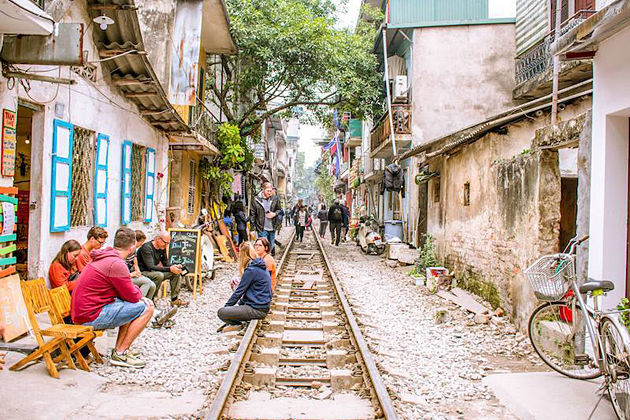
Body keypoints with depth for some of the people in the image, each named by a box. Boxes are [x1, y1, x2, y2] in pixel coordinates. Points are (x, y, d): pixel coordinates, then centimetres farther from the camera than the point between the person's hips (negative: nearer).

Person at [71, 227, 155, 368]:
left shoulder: (102, 258, 14)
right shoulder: (117, 264, -18)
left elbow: (124, 290, 23)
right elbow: (133, 296, -13)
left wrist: (136, 293, 6)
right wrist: (137, 291, 8)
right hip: (91, 317, -10)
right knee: (147, 308, -10)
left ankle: (118, 349, 18)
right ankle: (120, 354, -4)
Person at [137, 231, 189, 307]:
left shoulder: (162, 248, 4)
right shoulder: (147, 248, -22)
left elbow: (165, 263, 11)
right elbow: (151, 267, -30)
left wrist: (175, 266, -12)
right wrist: (170, 269, -35)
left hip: (154, 272, 9)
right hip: (143, 272, -9)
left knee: (176, 273, -3)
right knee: (159, 275, -36)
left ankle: (174, 299, 1)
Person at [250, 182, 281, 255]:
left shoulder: (275, 199, 2)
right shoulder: (256, 200, -5)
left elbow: (279, 210, 14)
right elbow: (252, 214, 2)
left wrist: (275, 214, -8)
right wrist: (254, 225, -2)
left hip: (272, 228, 3)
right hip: (262, 229, -3)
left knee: (271, 246, 14)